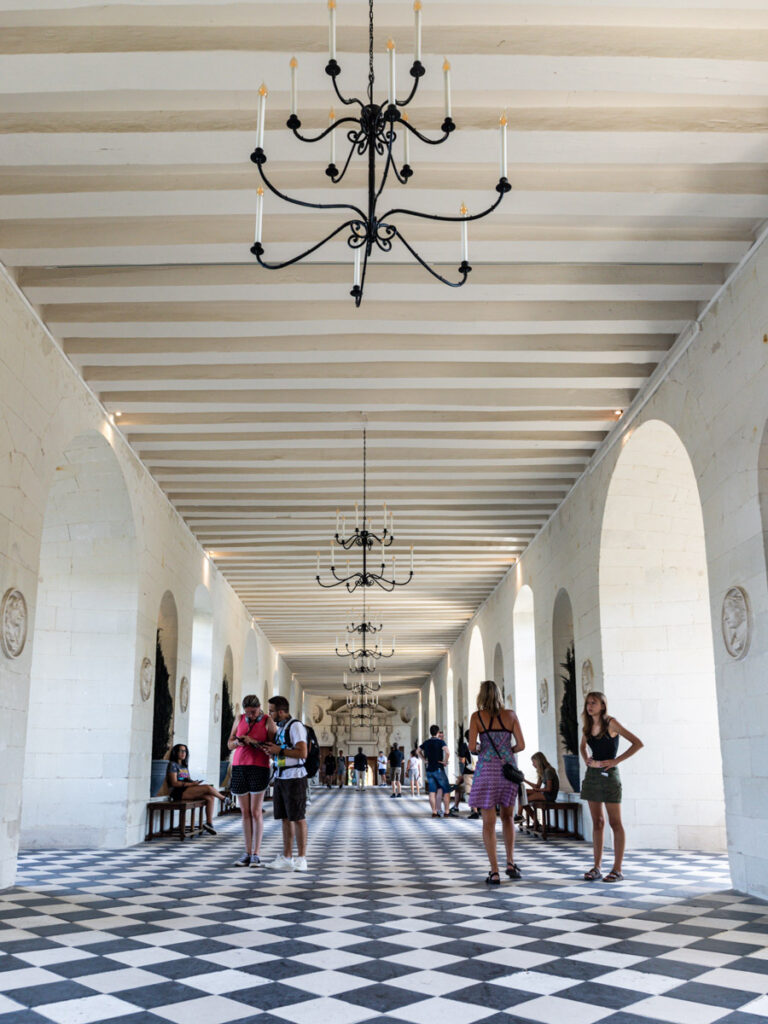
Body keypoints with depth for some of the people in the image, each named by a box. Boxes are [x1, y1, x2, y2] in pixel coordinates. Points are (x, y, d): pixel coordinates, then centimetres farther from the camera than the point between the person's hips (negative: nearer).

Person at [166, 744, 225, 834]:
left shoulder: (184, 766, 24)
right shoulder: (173, 764, -3)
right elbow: (174, 783, -12)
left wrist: (194, 782, -2)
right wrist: (191, 784, -16)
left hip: (187, 791, 9)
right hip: (179, 792, -9)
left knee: (210, 798, -12)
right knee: (208, 788, -22)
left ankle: (209, 823, -13)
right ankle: (223, 798, 5)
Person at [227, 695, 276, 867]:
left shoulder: (268, 722, -3)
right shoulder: (239, 719, 9)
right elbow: (229, 744, 11)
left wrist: (254, 742, -20)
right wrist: (237, 742, -11)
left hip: (259, 768, -4)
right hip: (239, 767, 4)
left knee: (256, 812, -5)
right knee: (245, 812, 5)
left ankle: (256, 854, -1)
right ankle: (247, 853, 8)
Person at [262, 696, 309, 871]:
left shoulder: (295, 726, -11)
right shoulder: (280, 727, 16)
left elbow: (302, 753, -20)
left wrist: (279, 750, -15)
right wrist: (271, 750, 6)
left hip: (294, 778, -8)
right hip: (280, 777, 8)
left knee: (298, 817, -3)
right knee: (285, 818, 9)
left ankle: (301, 858, 2)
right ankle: (286, 857, 13)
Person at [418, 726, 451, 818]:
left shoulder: (426, 742, 9)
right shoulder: (441, 742, -9)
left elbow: (419, 751, 27)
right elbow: (447, 752, -26)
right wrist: (445, 762, -13)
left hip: (429, 770, 5)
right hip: (438, 769, -5)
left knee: (432, 792, 5)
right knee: (446, 790, 5)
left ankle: (434, 812, 4)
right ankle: (446, 811, 2)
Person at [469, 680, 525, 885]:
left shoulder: (477, 716, -1)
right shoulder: (510, 715, 4)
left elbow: (472, 746, -8)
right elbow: (521, 745, 1)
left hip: (487, 768, -2)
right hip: (508, 767, 2)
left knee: (489, 821, 2)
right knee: (507, 816, 21)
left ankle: (495, 873, -1)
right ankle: (510, 863, 13)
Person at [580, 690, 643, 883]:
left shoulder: (610, 723, -10)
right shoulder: (587, 727, 7)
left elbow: (637, 743, -13)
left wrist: (616, 760, -15)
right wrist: (586, 759, 6)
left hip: (609, 775, -6)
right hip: (592, 775, 6)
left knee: (615, 823, -1)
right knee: (597, 822, 9)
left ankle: (617, 870, 2)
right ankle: (596, 867, 12)